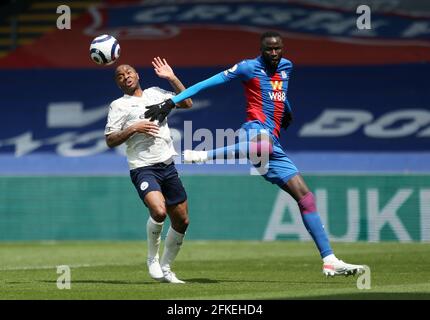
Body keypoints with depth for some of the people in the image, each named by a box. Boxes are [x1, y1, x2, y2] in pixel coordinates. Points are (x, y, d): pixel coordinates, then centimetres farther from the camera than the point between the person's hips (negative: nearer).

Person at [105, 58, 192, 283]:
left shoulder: (155, 93, 16)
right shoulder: (118, 106, 2)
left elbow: (186, 103, 15)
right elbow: (110, 141, -2)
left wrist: (172, 78, 8)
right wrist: (133, 129, -14)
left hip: (168, 165, 5)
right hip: (143, 169, -5)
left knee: (181, 221, 6)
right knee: (158, 211, -28)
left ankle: (165, 268, 22)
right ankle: (152, 259, -4)